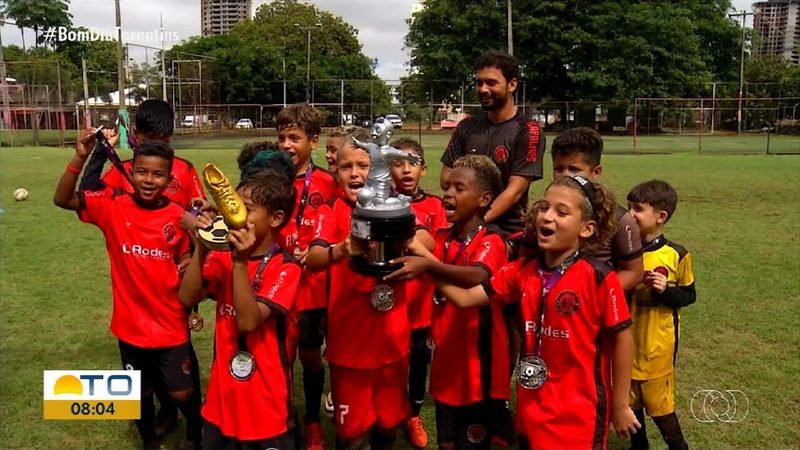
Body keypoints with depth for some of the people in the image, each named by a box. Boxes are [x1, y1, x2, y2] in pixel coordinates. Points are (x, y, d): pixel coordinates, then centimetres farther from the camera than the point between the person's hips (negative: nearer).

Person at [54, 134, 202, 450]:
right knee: (141, 392, 18)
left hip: (171, 322, -1)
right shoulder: (114, 208, -8)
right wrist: (80, 158, -28)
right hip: (131, 322, 1)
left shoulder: (178, 217, -8)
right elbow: (62, 199, -16)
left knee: (181, 392, 8)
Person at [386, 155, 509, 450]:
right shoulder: (442, 239, 7)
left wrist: (428, 265, -49)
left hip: (477, 365, -6)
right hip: (446, 363, 6)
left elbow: (478, 276, -35)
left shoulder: (490, 241, -16)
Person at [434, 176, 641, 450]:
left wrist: (619, 406, -2)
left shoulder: (599, 278, -17)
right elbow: (465, 298, -4)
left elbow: (621, 337, -9)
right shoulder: (523, 271, -3)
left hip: (579, 412, -5)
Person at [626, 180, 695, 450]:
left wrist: (666, 291, -18)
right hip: (626, 341, 3)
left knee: (659, 403, 5)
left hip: (657, 344, -3)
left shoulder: (676, 255, -10)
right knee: (629, 400, 16)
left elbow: (689, 296, -1)